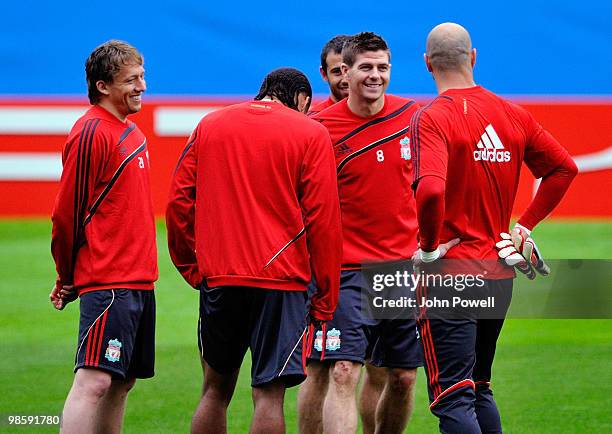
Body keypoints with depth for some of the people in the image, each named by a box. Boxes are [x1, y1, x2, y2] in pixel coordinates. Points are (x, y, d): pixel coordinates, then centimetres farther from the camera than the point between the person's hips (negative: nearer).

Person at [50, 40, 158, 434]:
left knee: (122, 383, 10)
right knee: (94, 381, -15)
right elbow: (67, 213, -12)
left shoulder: (130, 131, 17)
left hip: (139, 281, 9)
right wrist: (69, 279, -1)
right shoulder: (92, 133, -12)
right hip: (108, 283, -9)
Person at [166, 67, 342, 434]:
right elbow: (323, 220, -3)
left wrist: (190, 267, 17)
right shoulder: (310, 134, 1)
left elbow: (179, 203, 9)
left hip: (218, 278, 4)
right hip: (281, 280, -3)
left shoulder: (209, 126, 12)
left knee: (216, 390, 14)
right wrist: (325, 298, 1)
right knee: (269, 394, -4)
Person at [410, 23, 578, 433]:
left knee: (453, 399, -6)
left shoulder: (431, 118, -14)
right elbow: (564, 168, 14)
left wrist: (429, 248, -14)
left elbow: (430, 190, -29)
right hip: (500, 275, 6)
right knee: (479, 391, 21)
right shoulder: (513, 114, 5)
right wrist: (525, 225, 15)